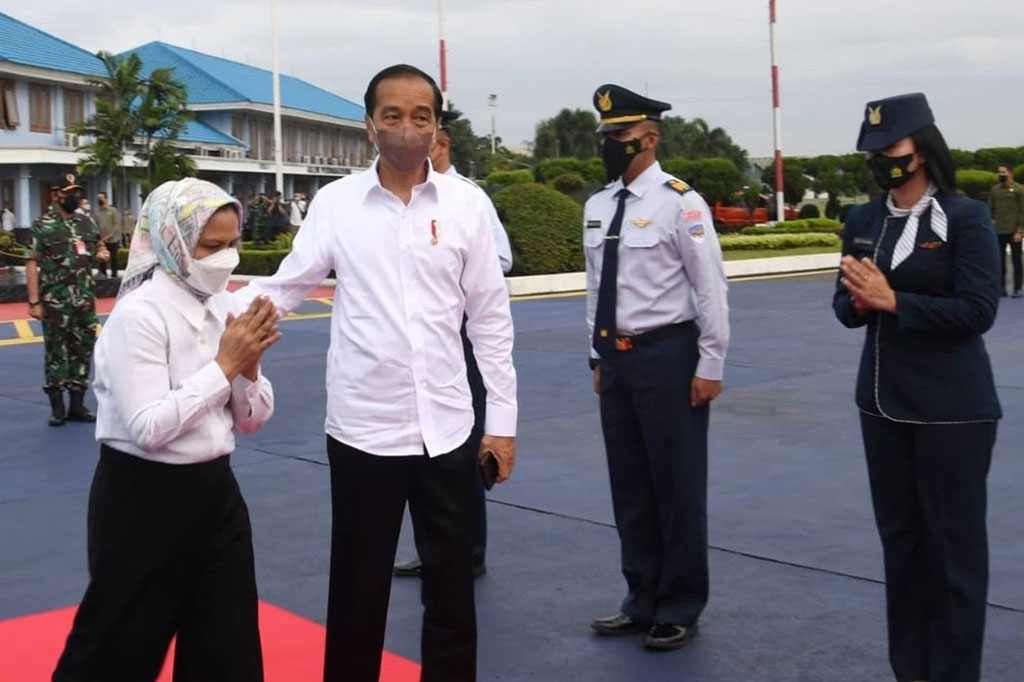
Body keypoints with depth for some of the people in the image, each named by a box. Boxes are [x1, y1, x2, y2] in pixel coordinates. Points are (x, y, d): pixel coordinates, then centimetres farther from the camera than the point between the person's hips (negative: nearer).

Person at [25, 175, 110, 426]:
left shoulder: (87, 223, 9)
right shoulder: (43, 225, -6)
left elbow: (99, 248, 23)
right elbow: (32, 263, -9)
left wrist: (101, 254, -4)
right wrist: (34, 301, -16)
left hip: (84, 300, 5)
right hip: (55, 302, -5)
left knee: (83, 350, 8)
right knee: (56, 352, 0)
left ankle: (77, 404, 18)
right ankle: (57, 407, 8)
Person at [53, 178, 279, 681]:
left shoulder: (220, 307, 4)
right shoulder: (139, 314, -17)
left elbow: (250, 420, 8)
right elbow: (148, 428, -25)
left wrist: (249, 365, -11)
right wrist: (224, 364, -21)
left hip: (214, 490, 7)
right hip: (144, 499, -7)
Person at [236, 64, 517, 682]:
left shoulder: (467, 203, -1)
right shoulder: (335, 202, -2)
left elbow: (490, 316, 3)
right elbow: (285, 289, 3)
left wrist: (503, 417, 3)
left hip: (447, 426, 1)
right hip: (363, 427, -1)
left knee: (452, 583, 13)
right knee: (358, 586, 11)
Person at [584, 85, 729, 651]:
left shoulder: (678, 202, -11)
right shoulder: (597, 206, 8)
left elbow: (711, 289, -11)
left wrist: (710, 366, -11)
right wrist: (598, 357, 16)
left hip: (666, 356, -7)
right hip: (615, 357, 7)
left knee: (677, 487, 4)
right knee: (629, 486, 15)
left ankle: (680, 609, 20)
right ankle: (642, 600, 30)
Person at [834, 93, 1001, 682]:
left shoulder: (966, 217, -10)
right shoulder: (863, 222, 7)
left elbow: (977, 310, -16)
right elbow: (845, 305, 9)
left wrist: (892, 301, -19)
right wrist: (859, 302, -13)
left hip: (953, 408, -5)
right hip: (883, 402, 6)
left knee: (955, 541, 4)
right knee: (899, 536, 13)